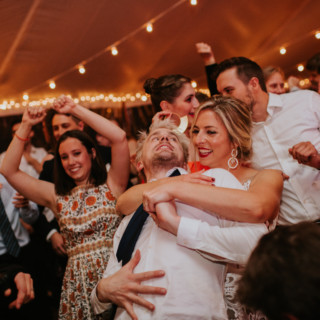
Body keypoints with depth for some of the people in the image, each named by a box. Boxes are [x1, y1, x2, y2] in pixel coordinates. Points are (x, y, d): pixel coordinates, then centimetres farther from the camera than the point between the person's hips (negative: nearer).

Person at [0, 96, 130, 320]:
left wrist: (75, 109, -6)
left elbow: (119, 138, -12)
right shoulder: (57, 196, 11)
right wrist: (25, 127, 3)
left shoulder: (111, 185, 1)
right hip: (77, 283, 3)